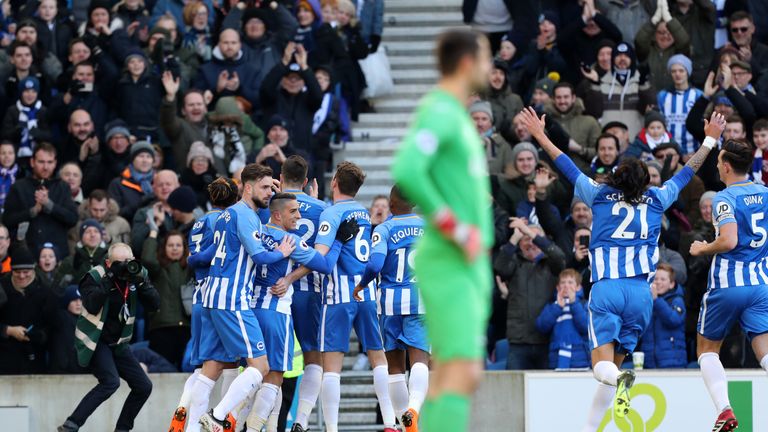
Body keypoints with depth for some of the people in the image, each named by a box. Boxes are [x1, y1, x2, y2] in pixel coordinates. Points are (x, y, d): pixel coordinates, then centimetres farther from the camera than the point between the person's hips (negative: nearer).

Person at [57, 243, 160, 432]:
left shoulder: (136, 274, -2)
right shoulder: (95, 277, -16)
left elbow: (154, 305, -10)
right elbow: (92, 306, -31)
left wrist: (141, 281, -24)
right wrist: (109, 279, -32)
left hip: (117, 343, 7)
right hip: (94, 341, -7)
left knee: (144, 386, 2)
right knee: (110, 381, -27)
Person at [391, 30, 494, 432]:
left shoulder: (456, 116, 18)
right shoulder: (438, 113, -12)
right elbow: (406, 172, -28)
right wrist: (456, 231, -22)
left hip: (470, 266, 10)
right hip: (448, 265, -10)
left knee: (448, 376, 8)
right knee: (463, 373, -16)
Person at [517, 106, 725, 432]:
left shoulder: (600, 195, 9)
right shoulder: (657, 200, 13)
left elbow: (567, 166, 19)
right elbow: (687, 173, 28)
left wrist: (539, 135, 31)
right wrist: (711, 139, 41)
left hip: (605, 289, -2)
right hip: (641, 291, 2)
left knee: (602, 364, -9)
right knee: (614, 362, 11)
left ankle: (620, 380, -44)